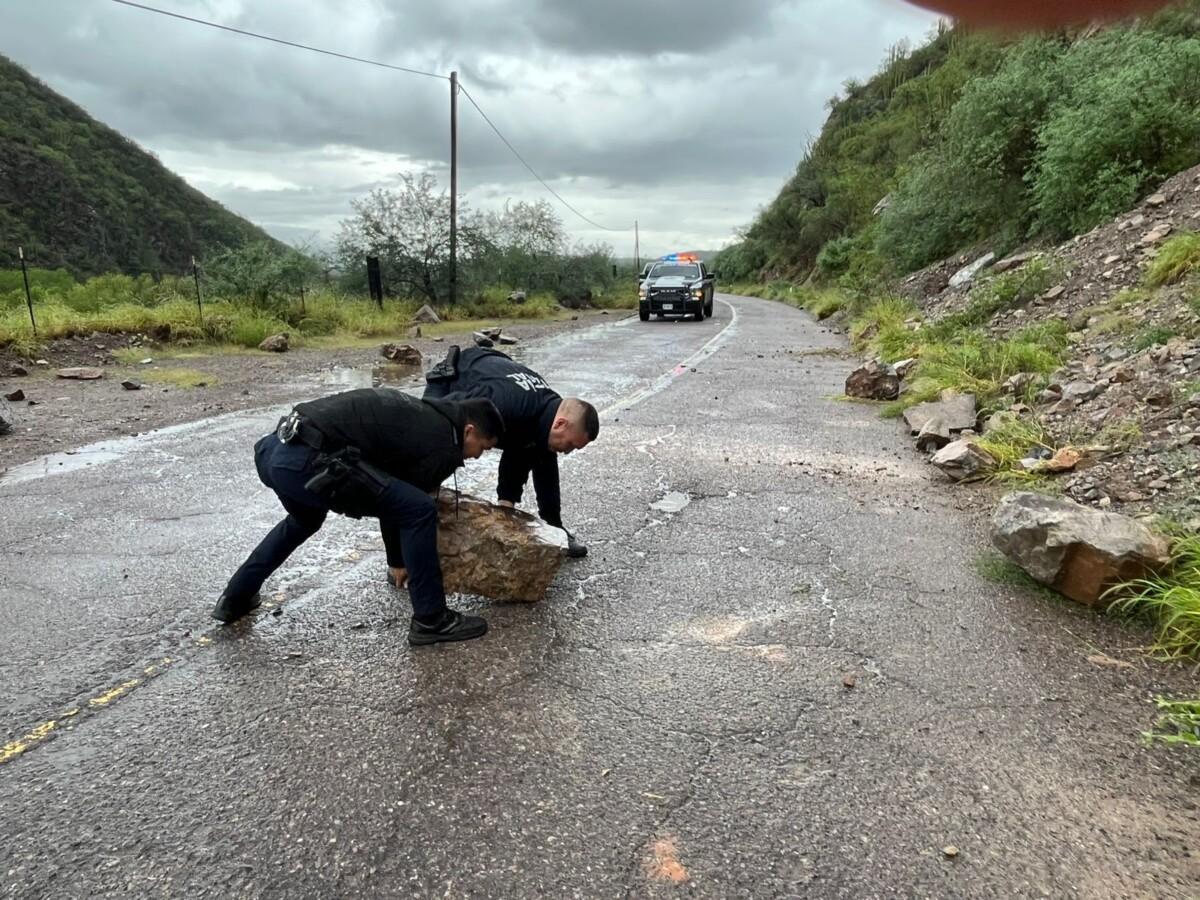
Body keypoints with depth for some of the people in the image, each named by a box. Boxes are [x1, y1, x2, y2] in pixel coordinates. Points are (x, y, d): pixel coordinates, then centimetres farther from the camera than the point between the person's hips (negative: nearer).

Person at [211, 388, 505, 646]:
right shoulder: (442, 444, -2)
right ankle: (430, 619, 6)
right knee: (419, 510, -5)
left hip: (274, 448, 10)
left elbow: (391, 492, 32)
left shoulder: (420, 415, 24)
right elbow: (409, 507, 9)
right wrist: (397, 562, 28)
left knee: (303, 521, 39)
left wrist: (398, 561, 39)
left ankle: (235, 598, 48)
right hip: (304, 461, -10)